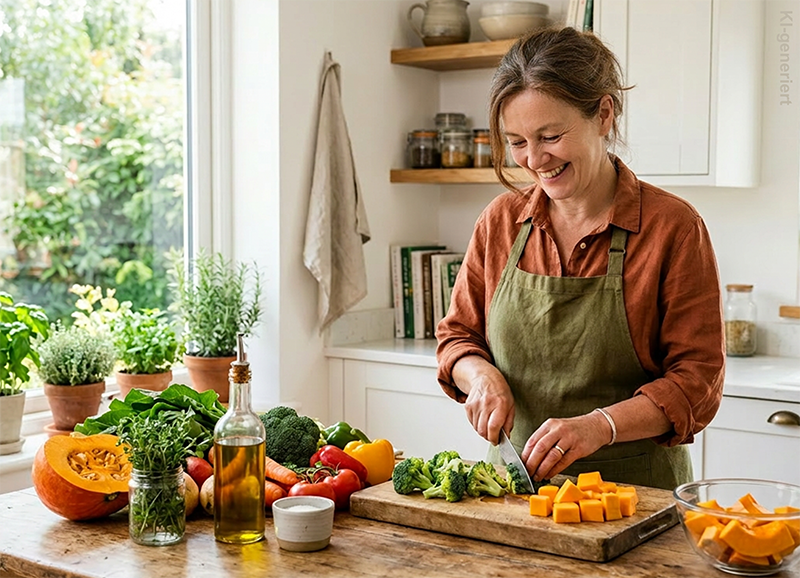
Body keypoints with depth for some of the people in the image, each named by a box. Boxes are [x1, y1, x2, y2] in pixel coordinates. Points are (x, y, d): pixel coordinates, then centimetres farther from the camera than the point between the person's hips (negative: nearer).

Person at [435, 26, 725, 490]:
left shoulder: (674, 227, -6)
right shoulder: (500, 221, 7)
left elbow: (698, 381, -7)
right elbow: (458, 335, 16)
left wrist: (600, 425, -22)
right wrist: (481, 376, -6)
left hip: (636, 488, -3)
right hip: (519, 484, 3)